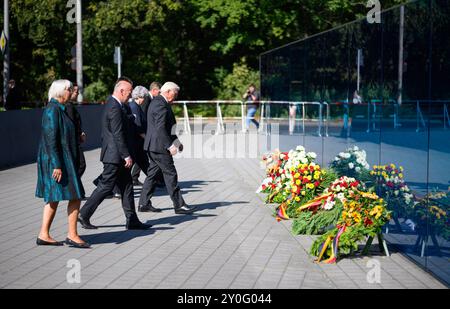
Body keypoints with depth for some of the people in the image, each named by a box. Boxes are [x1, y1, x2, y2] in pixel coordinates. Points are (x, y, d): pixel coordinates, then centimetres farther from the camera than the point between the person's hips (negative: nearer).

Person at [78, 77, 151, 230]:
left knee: (127, 187, 10)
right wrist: (126, 156, -18)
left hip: (118, 156, 10)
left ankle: (132, 220, 14)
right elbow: (118, 135, -22)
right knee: (105, 186, -2)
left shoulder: (112, 104, 14)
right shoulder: (114, 107, -19)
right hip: (115, 156, -10)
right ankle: (84, 215, 7)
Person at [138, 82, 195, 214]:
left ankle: (144, 203, 15)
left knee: (152, 174, 12)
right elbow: (160, 128, -24)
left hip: (153, 146, 10)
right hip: (159, 146, -10)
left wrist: (176, 141, 21)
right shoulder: (161, 104, -17)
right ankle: (179, 205, 1)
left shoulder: (157, 102, 17)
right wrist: (170, 145, -24)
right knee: (170, 174, -5)